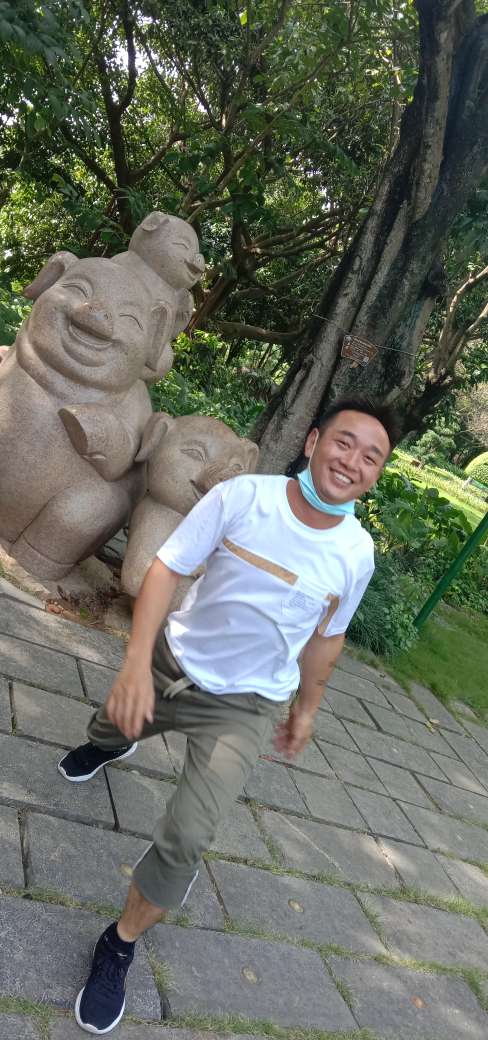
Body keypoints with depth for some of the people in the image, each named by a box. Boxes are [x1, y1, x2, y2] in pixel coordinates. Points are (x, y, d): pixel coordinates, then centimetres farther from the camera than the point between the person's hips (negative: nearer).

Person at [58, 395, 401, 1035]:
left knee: (185, 841, -14)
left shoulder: (356, 555, -14)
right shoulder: (240, 496, -22)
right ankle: (109, 745, 71)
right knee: (112, 727, 30)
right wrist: (137, 662, -28)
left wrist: (307, 708, 12)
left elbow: (326, 637, 2)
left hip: (242, 705, -1)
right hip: (172, 662, 1)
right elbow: (166, 569, -18)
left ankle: (121, 946, 16)